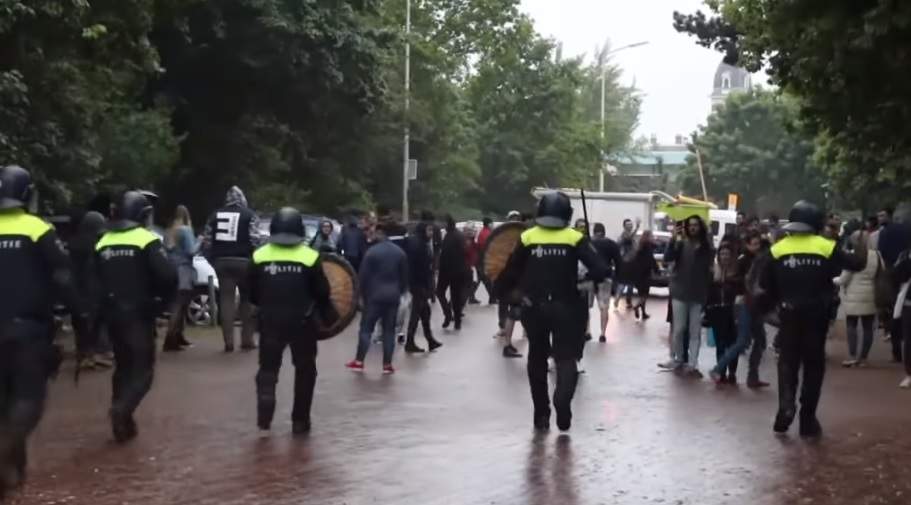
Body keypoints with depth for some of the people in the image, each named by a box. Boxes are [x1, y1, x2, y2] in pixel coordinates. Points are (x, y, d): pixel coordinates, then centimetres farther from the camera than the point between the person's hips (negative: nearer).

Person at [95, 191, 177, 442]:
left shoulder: (103, 242, 7)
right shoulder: (146, 239, -11)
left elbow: (93, 280, 13)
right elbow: (168, 276, -18)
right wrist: (163, 297, 0)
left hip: (113, 314, 6)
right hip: (139, 313, -6)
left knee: (123, 366, 17)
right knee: (143, 367, -2)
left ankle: (123, 421, 17)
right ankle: (122, 408, -25)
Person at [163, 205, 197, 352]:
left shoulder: (169, 232, 12)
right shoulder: (186, 230, -7)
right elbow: (191, 251, -12)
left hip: (172, 273, 7)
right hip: (183, 272, -7)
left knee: (179, 306, 17)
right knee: (179, 307, -10)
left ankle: (178, 338, 23)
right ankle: (170, 341, -17)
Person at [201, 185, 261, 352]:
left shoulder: (215, 215, 13)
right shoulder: (250, 215, 1)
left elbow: (206, 241, 8)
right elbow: (255, 240, -11)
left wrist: (213, 261, 16)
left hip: (222, 262, 3)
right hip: (243, 261, -3)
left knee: (226, 300, 3)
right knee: (247, 300, 8)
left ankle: (229, 342, -2)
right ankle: (247, 340, 7)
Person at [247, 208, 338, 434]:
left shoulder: (259, 256, -3)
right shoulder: (310, 257, -8)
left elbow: (252, 293, 3)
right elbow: (321, 293, -4)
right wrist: (329, 315, 13)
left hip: (270, 321, 1)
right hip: (302, 321, -1)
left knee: (268, 367, 12)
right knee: (305, 369, 14)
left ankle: (265, 413, -11)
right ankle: (300, 420, 16)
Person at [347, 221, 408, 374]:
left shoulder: (371, 252, -10)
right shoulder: (400, 252, 6)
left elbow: (364, 276, -7)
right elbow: (404, 277, 11)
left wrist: (364, 294, 6)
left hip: (374, 296, -4)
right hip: (393, 297, 4)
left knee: (366, 328, 5)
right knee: (389, 330, 7)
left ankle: (359, 361, 6)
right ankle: (387, 364, 5)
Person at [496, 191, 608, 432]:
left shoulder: (527, 238, -2)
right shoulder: (575, 238, -4)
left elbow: (511, 273, -3)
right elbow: (600, 270, -11)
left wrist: (498, 290, 14)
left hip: (534, 308, 2)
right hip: (565, 308, -1)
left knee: (537, 359, 18)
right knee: (566, 357, 5)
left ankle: (541, 414, 21)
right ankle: (562, 399, -23)